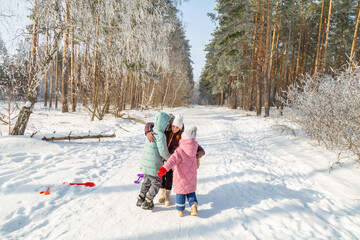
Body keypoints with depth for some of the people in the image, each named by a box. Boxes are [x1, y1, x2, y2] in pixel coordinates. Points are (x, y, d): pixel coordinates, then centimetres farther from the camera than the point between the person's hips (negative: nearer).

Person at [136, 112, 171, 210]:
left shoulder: (152, 131, 5)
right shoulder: (160, 135, -22)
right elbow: (163, 152, -22)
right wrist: (171, 159, -4)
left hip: (145, 162, 8)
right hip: (153, 165, -8)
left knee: (147, 182, 24)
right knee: (157, 183, 11)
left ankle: (140, 200, 35)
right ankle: (147, 203, 19)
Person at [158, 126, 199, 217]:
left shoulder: (180, 151, -22)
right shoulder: (194, 149, -2)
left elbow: (173, 160, -38)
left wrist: (165, 168, -50)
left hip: (182, 176, -4)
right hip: (192, 176, 4)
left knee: (180, 192, 13)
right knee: (191, 191, 22)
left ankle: (180, 210, 23)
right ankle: (193, 205, 5)